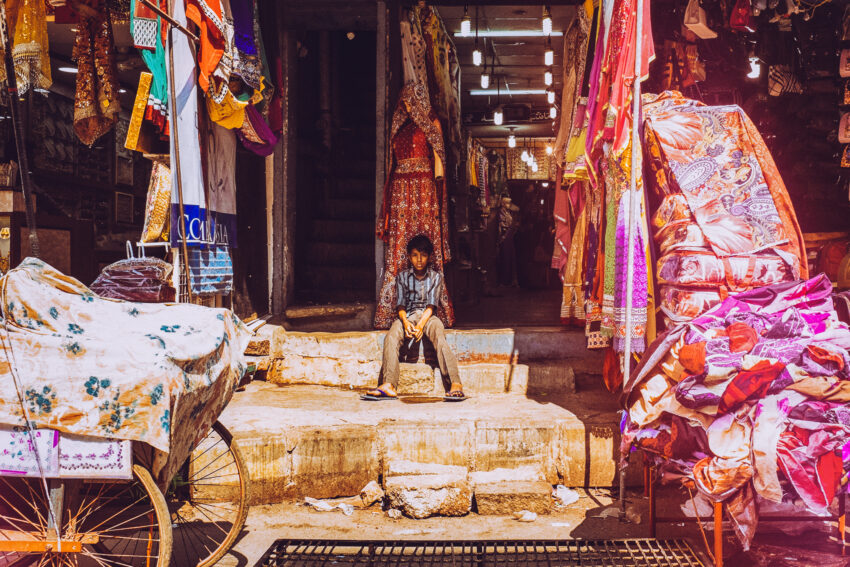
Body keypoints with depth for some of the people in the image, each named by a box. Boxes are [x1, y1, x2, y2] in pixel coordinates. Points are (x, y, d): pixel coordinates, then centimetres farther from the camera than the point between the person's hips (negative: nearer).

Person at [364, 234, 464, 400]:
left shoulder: (436, 276, 6)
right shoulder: (402, 276, 9)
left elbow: (431, 305, -4)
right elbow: (400, 305, 1)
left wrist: (420, 325, -22)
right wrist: (405, 322, -22)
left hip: (428, 316, -1)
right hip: (407, 316, 1)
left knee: (439, 338, -33)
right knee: (391, 338, -30)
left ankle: (456, 384, -41)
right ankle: (389, 386, -40)